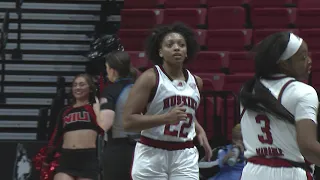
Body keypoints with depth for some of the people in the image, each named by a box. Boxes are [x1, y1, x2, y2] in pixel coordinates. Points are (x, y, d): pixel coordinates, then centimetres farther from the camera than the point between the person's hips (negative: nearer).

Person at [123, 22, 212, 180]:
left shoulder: (195, 82, 11)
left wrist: (199, 130, 11)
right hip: (151, 154, -4)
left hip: (185, 156, 4)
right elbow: (128, 121, -14)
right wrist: (166, 118, -23)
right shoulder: (149, 78, -7)